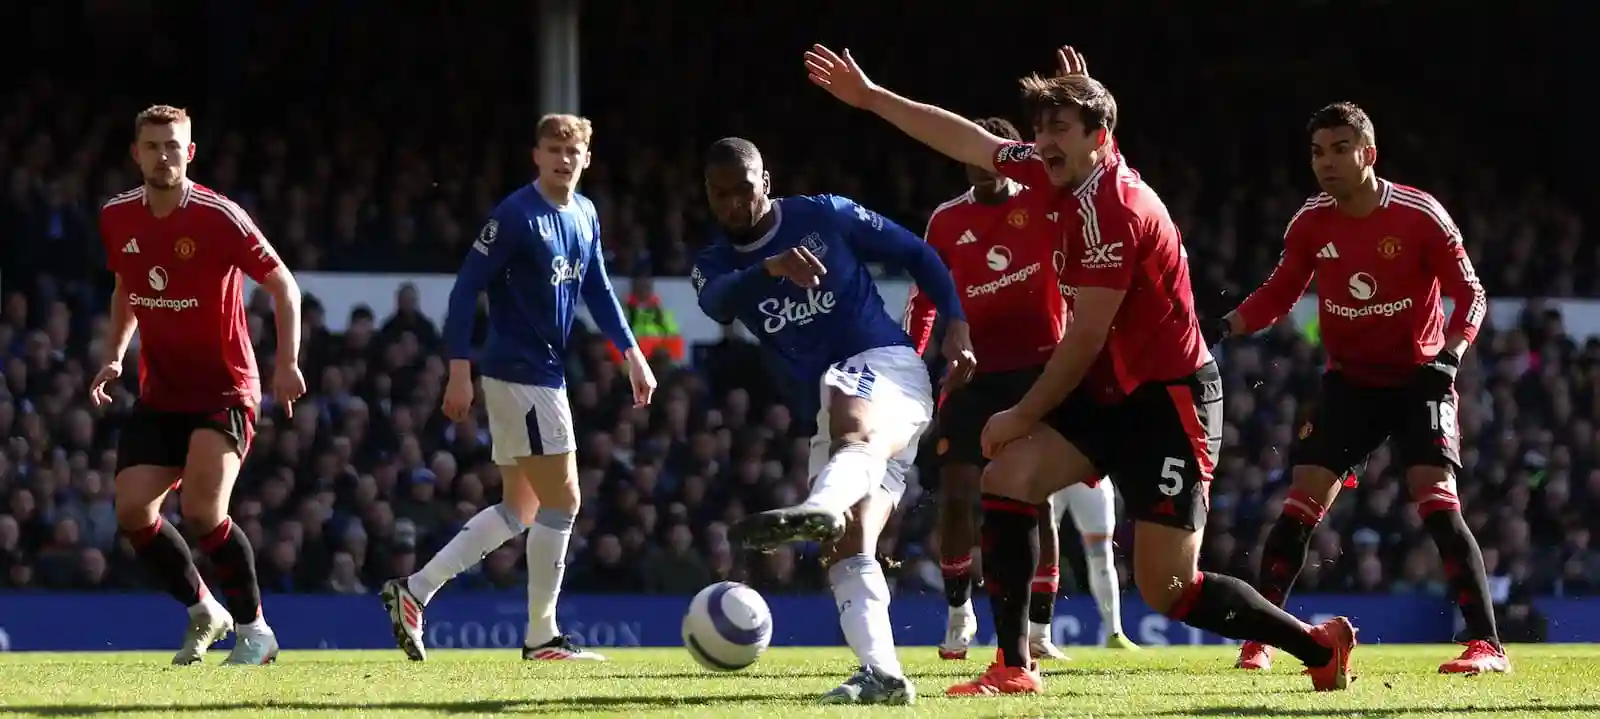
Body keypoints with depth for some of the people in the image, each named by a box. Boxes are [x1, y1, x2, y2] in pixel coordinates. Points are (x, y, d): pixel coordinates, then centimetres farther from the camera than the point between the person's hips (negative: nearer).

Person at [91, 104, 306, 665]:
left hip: (224, 391, -6)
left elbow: (283, 285, -9)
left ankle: (254, 630, -5)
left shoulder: (219, 218, -15)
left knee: (201, 509, -22)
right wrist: (114, 357, 10)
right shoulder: (117, 219, 3)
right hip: (159, 393, 6)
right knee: (132, 510, -7)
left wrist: (287, 363, -19)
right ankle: (203, 612, 15)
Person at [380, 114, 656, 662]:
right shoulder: (516, 215, -14)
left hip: (546, 374, 9)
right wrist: (459, 372, -18)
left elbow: (597, 290, 22)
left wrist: (632, 353, 16)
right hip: (520, 374, -9)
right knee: (562, 499, -6)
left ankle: (415, 591, 13)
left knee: (520, 510, 12)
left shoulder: (584, 215, 11)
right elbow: (467, 288, -15)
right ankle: (541, 636, 2)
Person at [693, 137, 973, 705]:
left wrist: (956, 326, -3)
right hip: (836, 403, 8)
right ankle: (882, 675, -12)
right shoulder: (716, 263, 10)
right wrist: (771, 268, -37)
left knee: (855, 435, -42)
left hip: (884, 364, -8)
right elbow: (716, 301, -16)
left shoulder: (826, 217, 2)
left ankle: (818, 511, -76)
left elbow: (917, 256, 10)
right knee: (847, 549, -5)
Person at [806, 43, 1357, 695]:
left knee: (1167, 589, -10)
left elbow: (1086, 340, -19)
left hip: (1169, 398, -9)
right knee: (1007, 475, -8)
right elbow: (967, 141, 16)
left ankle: (1321, 646, 8)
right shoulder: (1055, 174, 3)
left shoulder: (1114, 208, -22)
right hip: (1108, 394, 9)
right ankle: (1014, 667, -6)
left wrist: (1022, 416, -10)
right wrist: (871, 98, 18)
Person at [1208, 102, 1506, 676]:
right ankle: (1258, 641, 4)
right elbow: (1278, 296, 7)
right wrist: (1224, 328, -10)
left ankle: (1487, 644, -17)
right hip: (1350, 381, 4)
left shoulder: (1420, 216, -16)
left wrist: (1450, 355, -25)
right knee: (1302, 502, -6)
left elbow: (1470, 294, -10)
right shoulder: (1311, 223, -5)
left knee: (1437, 502, -18)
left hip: (1419, 378, -4)